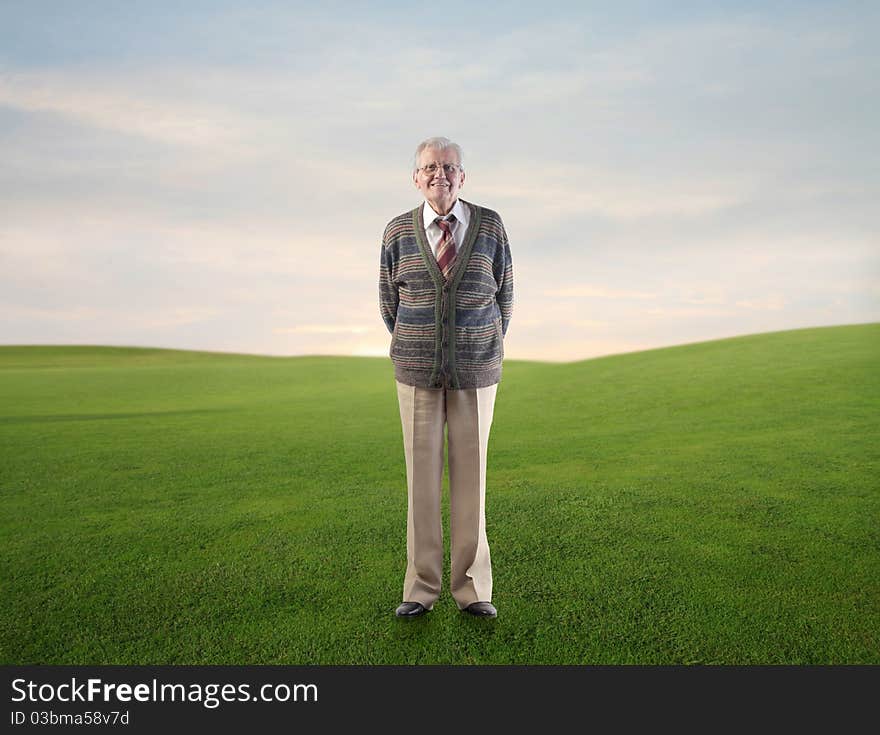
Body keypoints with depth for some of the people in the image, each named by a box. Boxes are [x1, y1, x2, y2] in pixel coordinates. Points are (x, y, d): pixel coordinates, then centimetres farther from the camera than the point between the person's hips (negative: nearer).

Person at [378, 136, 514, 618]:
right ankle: (421, 588, 16)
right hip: (417, 372, 1)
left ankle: (471, 588, 16)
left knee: (470, 475, 3)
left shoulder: (490, 226, -2)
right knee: (421, 475, 3)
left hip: (475, 371, 0)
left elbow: (504, 293, 9)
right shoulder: (398, 232, -1)